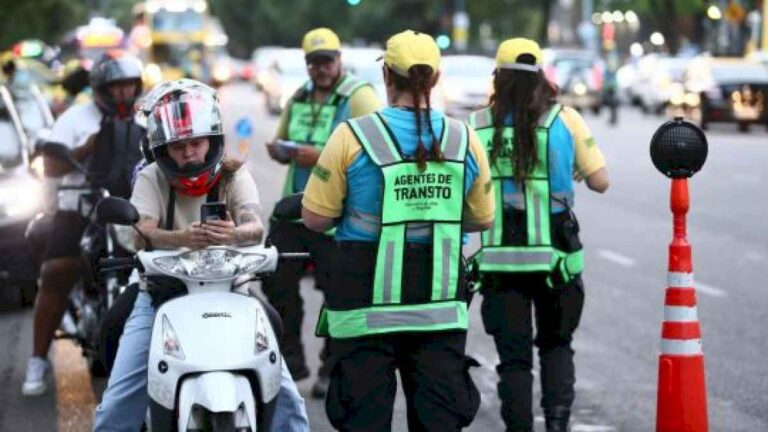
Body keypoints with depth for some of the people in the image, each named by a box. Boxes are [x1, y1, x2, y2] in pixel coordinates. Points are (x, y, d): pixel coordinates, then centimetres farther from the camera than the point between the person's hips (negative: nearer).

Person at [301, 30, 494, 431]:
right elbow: (481, 219, 10)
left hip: (366, 307, -2)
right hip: (442, 305, 3)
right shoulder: (464, 140, 0)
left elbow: (315, 218, -6)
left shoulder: (353, 137, -10)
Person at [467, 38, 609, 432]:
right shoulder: (564, 120, -4)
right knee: (556, 345, 18)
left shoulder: (477, 126, -1)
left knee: (513, 357, 8)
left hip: (499, 259, 0)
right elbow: (600, 181, -1)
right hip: (554, 257, 0)